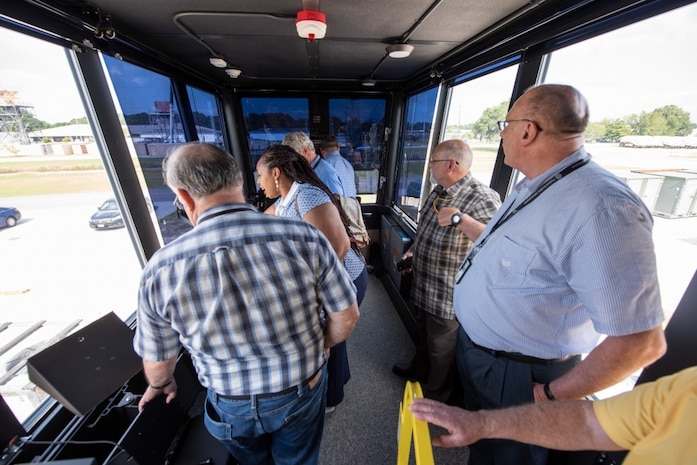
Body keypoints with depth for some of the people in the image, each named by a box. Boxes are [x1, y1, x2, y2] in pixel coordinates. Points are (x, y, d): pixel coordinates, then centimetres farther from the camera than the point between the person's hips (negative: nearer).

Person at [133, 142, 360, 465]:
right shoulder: (304, 237, -27)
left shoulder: (160, 268, -23)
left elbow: (158, 361, -5)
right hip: (302, 391, 0)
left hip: (232, 406, 1)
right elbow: (346, 315, -17)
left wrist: (162, 384, 18)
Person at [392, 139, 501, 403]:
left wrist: (459, 218, -42)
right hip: (424, 285, 8)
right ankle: (418, 369, 57)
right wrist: (413, 251, 11)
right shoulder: (439, 191, 4)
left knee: (442, 348, 17)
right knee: (424, 334, 30)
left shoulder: (481, 197, -24)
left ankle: (435, 399, 43)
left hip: (449, 295, -8)